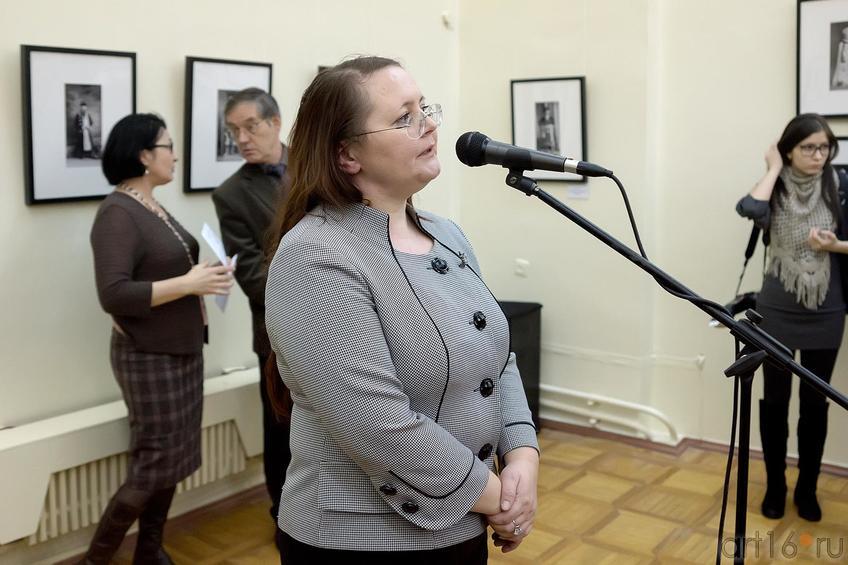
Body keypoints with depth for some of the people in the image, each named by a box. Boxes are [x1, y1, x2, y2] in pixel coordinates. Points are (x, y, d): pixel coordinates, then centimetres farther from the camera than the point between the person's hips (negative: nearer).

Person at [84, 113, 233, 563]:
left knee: (173, 459, 14)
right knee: (153, 464, -1)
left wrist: (203, 278, 1)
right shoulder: (117, 213, -17)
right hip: (148, 357, -8)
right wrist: (188, 284, -24)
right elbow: (114, 295, -25)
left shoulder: (153, 208, 9)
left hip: (183, 350, 8)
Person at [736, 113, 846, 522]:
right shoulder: (776, 187, -2)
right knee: (775, 399, 7)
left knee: (814, 401, 9)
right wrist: (773, 168, -13)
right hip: (777, 310, 0)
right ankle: (775, 487, 22)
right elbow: (750, 209, -25)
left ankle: (807, 489, 25)